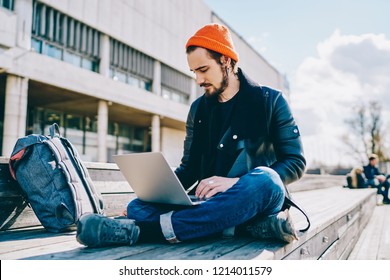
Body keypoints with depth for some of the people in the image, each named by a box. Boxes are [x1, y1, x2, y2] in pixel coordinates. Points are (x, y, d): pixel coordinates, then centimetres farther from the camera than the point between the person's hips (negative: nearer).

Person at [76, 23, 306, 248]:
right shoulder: (198, 109, 11)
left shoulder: (270, 100, 0)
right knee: (137, 207, -17)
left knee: (264, 180, -38)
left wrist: (236, 182, -22)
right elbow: (190, 167, 14)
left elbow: (296, 161, -7)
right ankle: (252, 227, -28)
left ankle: (142, 230, -37)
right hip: (212, 203, 4)